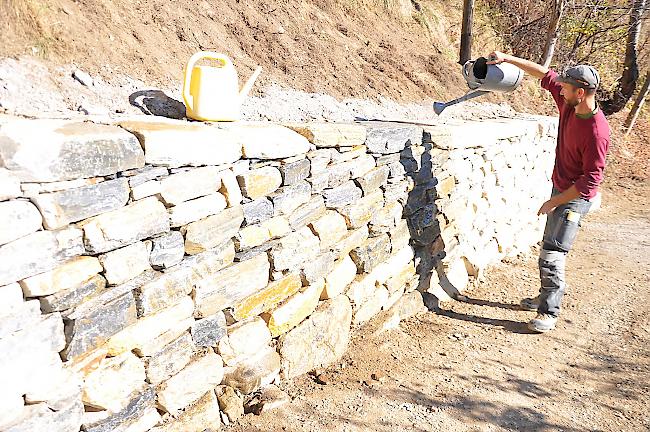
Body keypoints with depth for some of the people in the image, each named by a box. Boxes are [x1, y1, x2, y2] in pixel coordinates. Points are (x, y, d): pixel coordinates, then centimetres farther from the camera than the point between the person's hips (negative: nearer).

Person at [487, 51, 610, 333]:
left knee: (552, 255, -12)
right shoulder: (568, 103, -6)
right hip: (560, 188, 9)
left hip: (576, 197, -9)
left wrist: (554, 202, -20)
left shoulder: (597, 131, -29)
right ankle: (547, 296, 34)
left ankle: (549, 313, -2)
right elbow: (545, 75, 8)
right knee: (550, 246, 19)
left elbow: (591, 180, -25)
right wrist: (509, 59, 5)